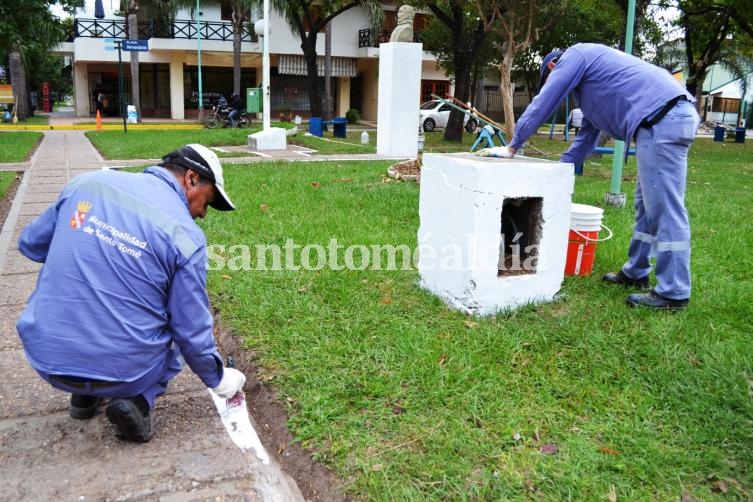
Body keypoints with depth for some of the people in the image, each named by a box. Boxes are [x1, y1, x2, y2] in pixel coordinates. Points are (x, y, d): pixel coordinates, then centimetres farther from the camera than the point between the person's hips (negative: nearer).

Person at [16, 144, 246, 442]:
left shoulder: (86, 183, 1)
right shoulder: (186, 235, -11)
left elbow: (30, 244, 16)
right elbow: (193, 334, -5)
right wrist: (218, 380, 12)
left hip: (44, 358, 4)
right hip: (121, 372, -3)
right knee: (177, 334, 25)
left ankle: (85, 394, 25)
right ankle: (137, 400, 1)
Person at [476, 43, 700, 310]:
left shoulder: (573, 56, 6)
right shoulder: (589, 79, 33)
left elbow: (542, 104, 4)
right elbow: (587, 136, 35)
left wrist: (512, 147, 12)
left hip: (662, 118, -10)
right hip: (675, 116, 10)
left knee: (665, 207, -8)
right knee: (648, 204, 17)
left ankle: (673, 293, -3)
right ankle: (635, 273, 27)